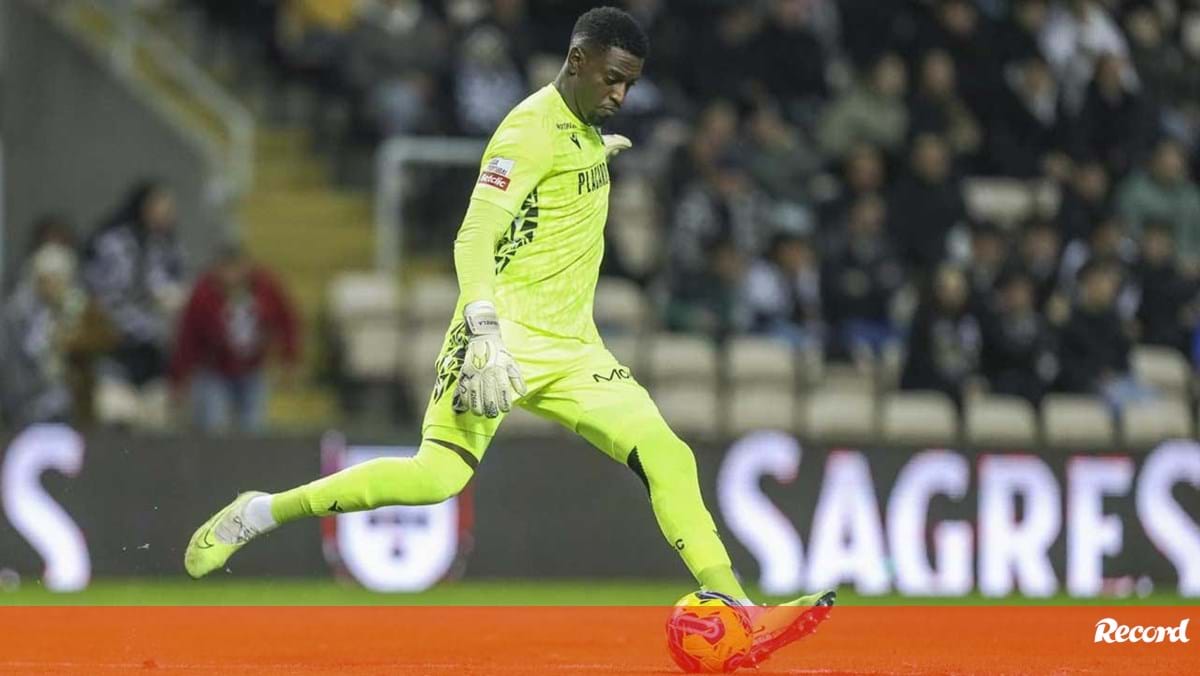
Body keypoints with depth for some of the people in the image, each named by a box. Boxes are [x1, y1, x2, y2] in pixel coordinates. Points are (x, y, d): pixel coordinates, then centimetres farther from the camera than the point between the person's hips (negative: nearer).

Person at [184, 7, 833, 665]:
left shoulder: (586, 128, 12)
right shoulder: (534, 128, -14)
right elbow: (472, 240, -20)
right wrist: (487, 339, -29)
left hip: (571, 352, 8)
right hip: (507, 338, -8)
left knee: (668, 456, -6)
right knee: (438, 477, -20)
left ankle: (740, 619, -8)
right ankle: (257, 514, -6)